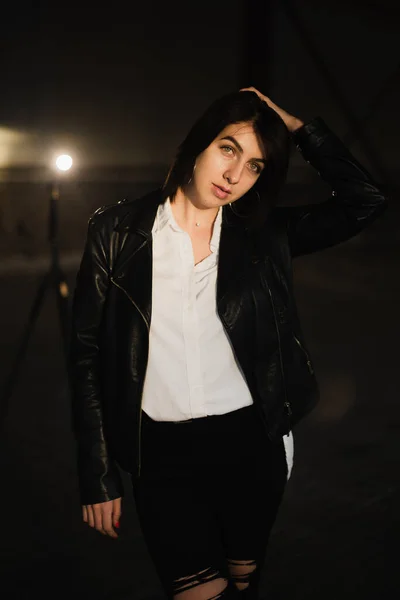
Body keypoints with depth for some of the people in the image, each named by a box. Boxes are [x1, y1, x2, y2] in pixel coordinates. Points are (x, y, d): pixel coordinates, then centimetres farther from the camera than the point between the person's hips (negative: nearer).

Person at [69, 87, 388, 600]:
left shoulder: (264, 237, 2)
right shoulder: (116, 231, -2)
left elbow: (365, 201, -5)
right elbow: (88, 355, -1)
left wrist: (297, 128, -4)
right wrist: (97, 476, -2)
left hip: (251, 442, 2)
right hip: (162, 451, -1)